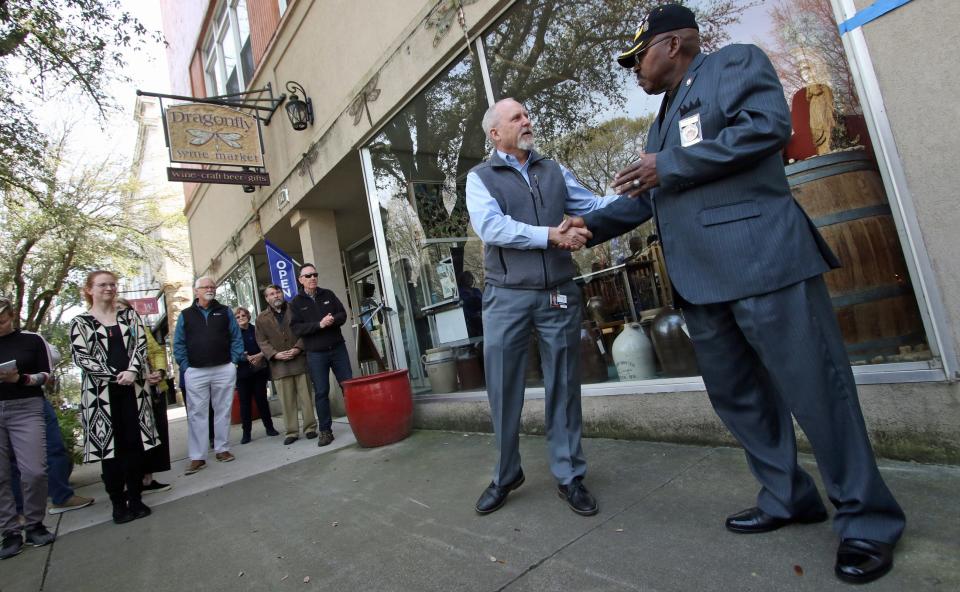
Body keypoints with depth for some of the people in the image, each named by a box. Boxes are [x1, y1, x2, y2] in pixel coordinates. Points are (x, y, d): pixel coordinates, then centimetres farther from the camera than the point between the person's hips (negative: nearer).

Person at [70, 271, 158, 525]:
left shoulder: (129, 315, 12)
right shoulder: (80, 322, 4)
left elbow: (140, 345, 2)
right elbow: (80, 357, -6)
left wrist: (132, 371, -15)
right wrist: (115, 376, -15)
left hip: (133, 387, 2)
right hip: (101, 390, -2)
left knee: (135, 442, 3)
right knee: (110, 445, 2)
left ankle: (135, 498, 14)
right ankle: (118, 502, 13)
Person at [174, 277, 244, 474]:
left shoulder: (225, 312, 10)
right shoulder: (186, 315, 8)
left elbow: (236, 338, 8)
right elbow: (178, 344, 6)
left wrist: (234, 360, -2)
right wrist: (185, 366, -3)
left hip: (224, 370, 1)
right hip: (195, 372, 0)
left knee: (223, 411, 7)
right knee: (197, 414, 1)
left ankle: (222, 449, 17)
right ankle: (197, 457, 6)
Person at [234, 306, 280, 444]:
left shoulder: (256, 329, 2)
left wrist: (260, 355, -16)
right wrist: (246, 358, -17)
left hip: (259, 370, 0)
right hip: (242, 372, 0)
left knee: (261, 399, 4)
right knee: (245, 402, 3)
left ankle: (269, 427, 15)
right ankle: (246, 433, 10)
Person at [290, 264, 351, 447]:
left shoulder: (328, 294, 7)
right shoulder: (296, 302, 1)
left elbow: (343, 314, 4)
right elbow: (296, 328, -10)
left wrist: (333, 320, -18)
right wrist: (319, 324, -21)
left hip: (338, 348, 2)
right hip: (316, 354, -2)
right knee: (321, 392, 2)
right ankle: (325, 430, 10)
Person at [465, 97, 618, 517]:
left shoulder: (554, 171, 16)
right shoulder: (480, 178, 5)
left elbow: (592, 207, 10)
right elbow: (490, 226, -12)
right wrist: (552, 235, -20)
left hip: (558, 294, 3)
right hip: (506, 297, -2)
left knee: (563, 388, 8)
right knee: (504, 390, 6)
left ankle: (569, 476, 23)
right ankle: (506, 475, 25)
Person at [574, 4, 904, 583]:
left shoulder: (735, 61, 7)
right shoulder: (665, 117, 27)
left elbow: (768, 125, -13)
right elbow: (644, 198, 28)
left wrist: (670, 166, -10)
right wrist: (588, 225, 19)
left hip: (762, 262, -8)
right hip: (701, 281, 8)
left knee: (815, 390, -2)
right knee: (737, 395, 11)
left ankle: (868, 520, 14)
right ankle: (789, 498, 26)